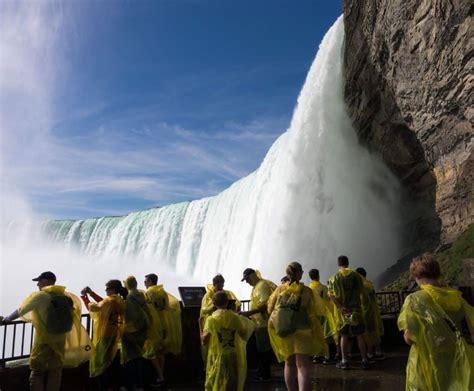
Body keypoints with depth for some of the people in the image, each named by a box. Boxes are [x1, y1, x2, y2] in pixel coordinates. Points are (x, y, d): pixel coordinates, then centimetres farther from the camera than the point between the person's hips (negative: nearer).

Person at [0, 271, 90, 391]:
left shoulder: (40, 296, -13)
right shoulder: (66, 296, 1)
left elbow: (20, 311, -6)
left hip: (43, 341, -4)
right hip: (60, 340, 5)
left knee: (37, 372, 6)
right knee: (55, 372, 12)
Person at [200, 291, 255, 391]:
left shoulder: (211, 319, -10)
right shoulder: (235, 317, -5)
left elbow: (204, 341, -7)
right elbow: (244, 336, 3)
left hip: (218, 357, -1)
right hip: (234, 357, 2)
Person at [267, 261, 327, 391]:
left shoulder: (280, 289, 1)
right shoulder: (306, 291, -6)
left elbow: (270, 309, 5)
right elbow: (313, 316, -7)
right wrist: (319, 338, 0)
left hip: (282, 334, 4)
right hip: (301, 333, -3)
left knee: (290, 364, 21)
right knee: (303, 366, -4)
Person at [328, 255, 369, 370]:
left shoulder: (334, 278, -2)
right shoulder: (356, 275, 0)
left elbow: (331, 295, -11)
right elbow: (362, 292, 0)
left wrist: (340, 307, -14)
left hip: (342, 310, 0)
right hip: (356, 308, 0)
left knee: (344, 336, 9)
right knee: (360, 335, 8)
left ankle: (345, 361, 12)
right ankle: (364, 360, 11)